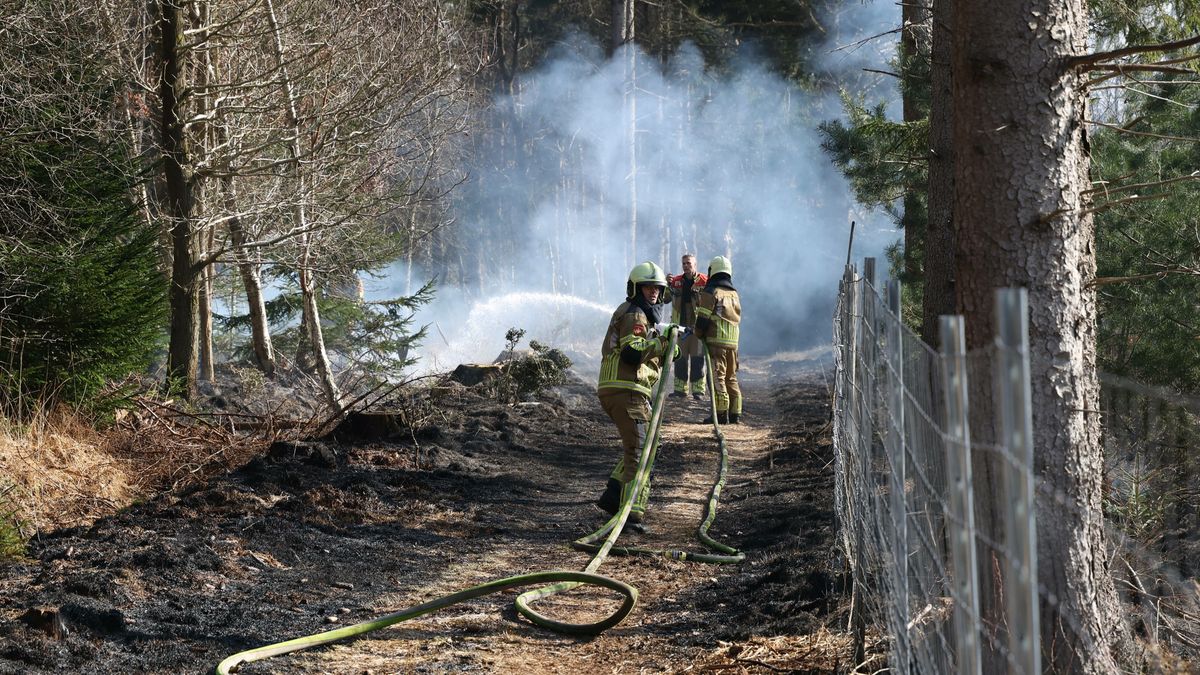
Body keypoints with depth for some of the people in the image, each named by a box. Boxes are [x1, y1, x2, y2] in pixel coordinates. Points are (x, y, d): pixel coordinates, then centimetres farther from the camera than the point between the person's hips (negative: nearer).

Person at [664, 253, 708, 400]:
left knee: (697, 359, -2)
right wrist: (667, 285, -13)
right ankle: (680, 389, 14)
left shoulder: (704, 281, -4)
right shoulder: (676, 281, 8)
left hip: (698, 326, -4)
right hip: (680, 326, 4)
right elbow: (664, 299, 3)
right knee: (680, 359, 7)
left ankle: (698, 390, 2)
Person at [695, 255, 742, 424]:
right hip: (733, 341, 7)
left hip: (715, 340, -6)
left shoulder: (711, 292, -5)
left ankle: (721, 413, -12)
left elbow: (703, 318, -9)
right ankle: (735, 413, 12)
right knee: (731, 377, 13)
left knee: (717, 376, -6)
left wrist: (698, 334, 8)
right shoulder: (734, 293, 17)